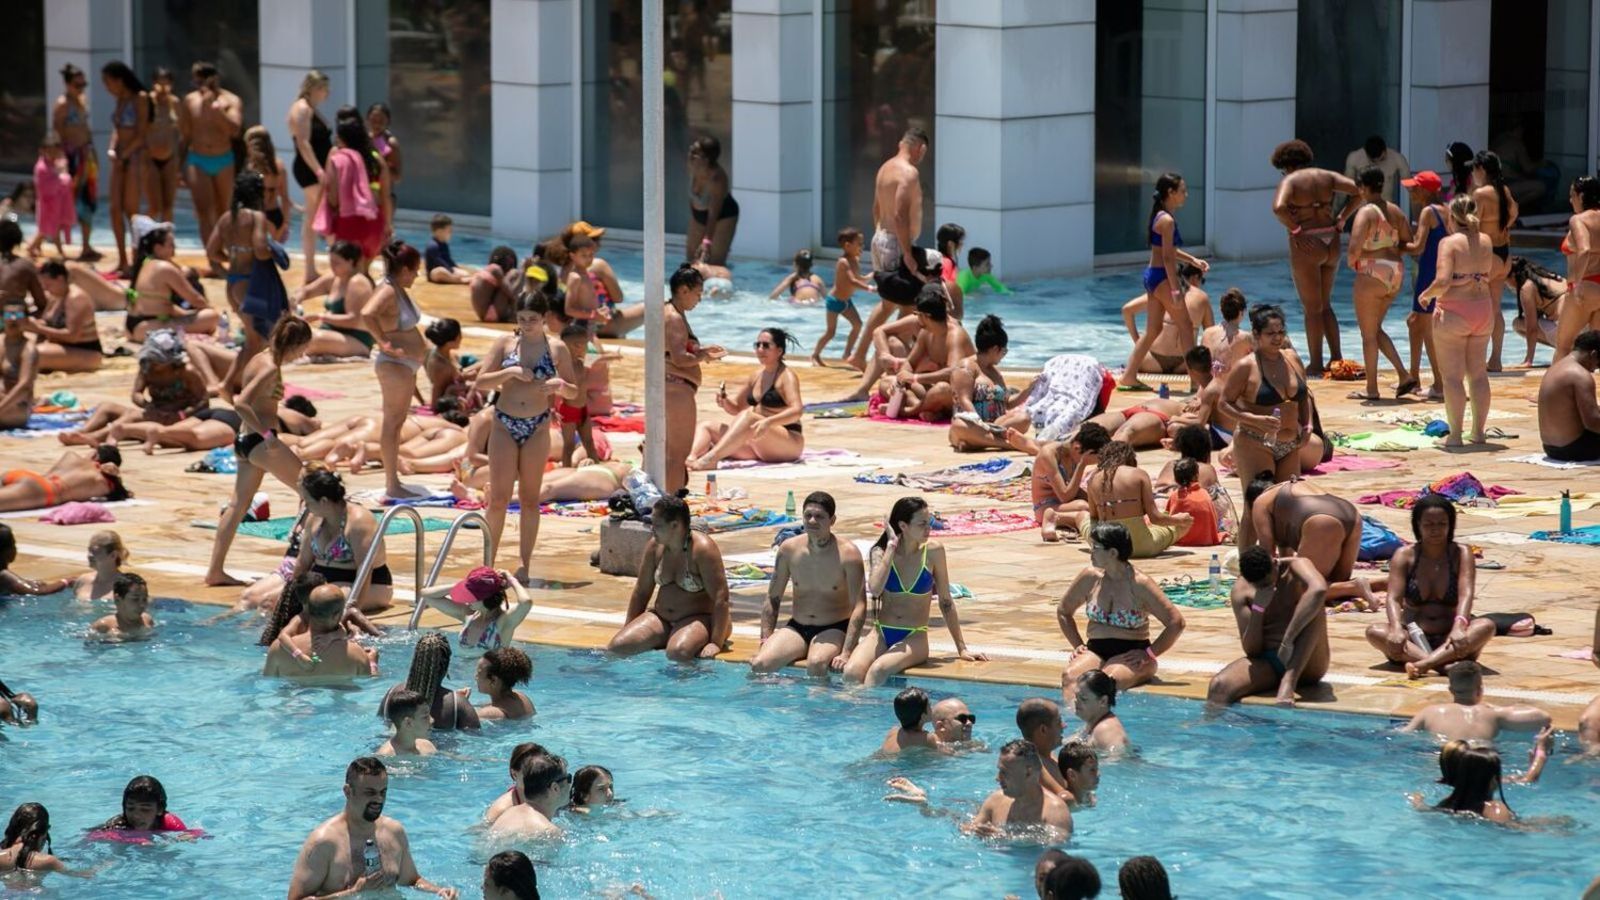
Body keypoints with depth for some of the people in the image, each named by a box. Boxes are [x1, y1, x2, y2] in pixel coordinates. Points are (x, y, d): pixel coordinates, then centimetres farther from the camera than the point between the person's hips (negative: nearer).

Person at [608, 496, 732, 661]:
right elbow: (641, 592, 12)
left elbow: (720, 599, -21)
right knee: (617, 646, -14)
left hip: (700, 618, -5)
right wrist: (627, 629, 11)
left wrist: (716, 643, -26)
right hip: (662, 618, 6)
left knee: (677, 653, -36)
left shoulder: (702, 549, -18)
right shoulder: (654, 546, 1)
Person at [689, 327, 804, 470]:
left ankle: (710, 458, -48)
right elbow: (736, 408, 26)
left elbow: (797, 410, -22)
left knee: (748, 416, -34)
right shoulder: (756, 376, 16)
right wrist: (725, 402, 1)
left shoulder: (786, 376, -6)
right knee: (706, 427, 1)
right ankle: (691, 458, -33)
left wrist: (768, 422, -38)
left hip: (788, 444, -8)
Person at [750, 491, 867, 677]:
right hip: (797, 627, 4)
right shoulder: (789, 549, 0)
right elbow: (773, 599, 8)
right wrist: (765, 642, -2)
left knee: (816, 664, -36)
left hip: (834, 629, -4)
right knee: (759, 664, -22)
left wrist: (846, 654, -25)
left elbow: (859, 607, -14)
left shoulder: (847, 554, -11)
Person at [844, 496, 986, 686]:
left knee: (878, 670, -32)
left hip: (914, 637, -1)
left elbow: (945, 602, 5)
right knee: (852, 672, -29)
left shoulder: (933, 552, -3)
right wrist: (892, 547, -15)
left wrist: (962, 648, 6)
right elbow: (875, 589, -21)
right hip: (881, 634, 1)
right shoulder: (881, 552, -1)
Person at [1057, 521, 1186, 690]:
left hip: (1131, 654, -4)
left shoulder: (1140, 584, -9)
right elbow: (1063, 611, 22)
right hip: (1096, 651, 4)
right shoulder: (1090, 577, 5)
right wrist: (1078, 645, 11)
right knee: (1069, 677, -31)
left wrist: (1149, 653, -10)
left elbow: (1176, 622, -10)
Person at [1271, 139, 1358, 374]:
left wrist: (1295, 230, -16)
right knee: (1325, 305, 20)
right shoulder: (1326, 177, 8)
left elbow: (1278, 207, -27)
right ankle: (1336, 358, 17)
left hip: (1307, 246, -6)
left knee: (1312, 308, 2)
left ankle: (1316, 364, 6)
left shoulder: (1290, 181, -8)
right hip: (1331, 243, 6)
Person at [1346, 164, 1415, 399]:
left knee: (1368, 333, 3)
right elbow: (1408, 243, 13)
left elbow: (1355, 246, -24)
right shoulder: (1395, 211, 8)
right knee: (1375, 329, 20)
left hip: (1372, 274, -8)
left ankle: (1371, 389, 7)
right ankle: (1404, 376, 10)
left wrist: (1352, 261, -5)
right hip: (1395, 272, 8)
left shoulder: (1366, 212, -14)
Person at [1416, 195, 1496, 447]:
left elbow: (1443, 281, -23)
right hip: (1483, 310, 6)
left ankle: (1455, 435, -2)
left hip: (1453, 312, -6)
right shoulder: (1485, 242, 4)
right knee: (1478, 373, 14)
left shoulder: (1449, 243, -14)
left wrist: (1426, 295, -6)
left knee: (1452, 376, -1)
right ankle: (1479, 431, 19)